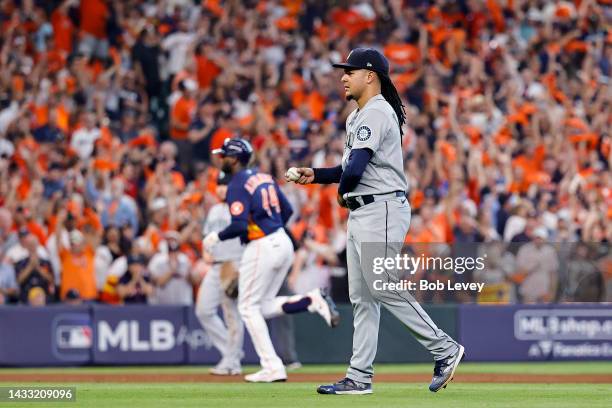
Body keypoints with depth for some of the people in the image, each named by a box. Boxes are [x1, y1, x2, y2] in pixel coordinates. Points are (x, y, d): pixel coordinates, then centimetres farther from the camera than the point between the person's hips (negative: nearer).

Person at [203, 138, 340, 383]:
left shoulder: (237, 185, -12)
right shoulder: (264, 177, 14)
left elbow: (239, 226, -21)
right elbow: (287, 210, 18)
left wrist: (217, 237, -5)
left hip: (261, 247, -8)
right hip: (283, 243, 8)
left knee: (248, 307, 3)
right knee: (265, 306, 18)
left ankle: (272, 368, -3)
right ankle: (312, 301, -5)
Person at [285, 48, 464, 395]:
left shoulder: (377, 113, -15)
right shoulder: (358, 117, 19)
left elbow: (355, 168, -23)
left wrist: (342, 192, -4)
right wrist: (315, 175, 12)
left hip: (382, 210, -11)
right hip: (361, 213, 11)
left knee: (386, 289, -11)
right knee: (362, 296, 9)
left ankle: (444, 349, -3)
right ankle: (360, 376, 10)